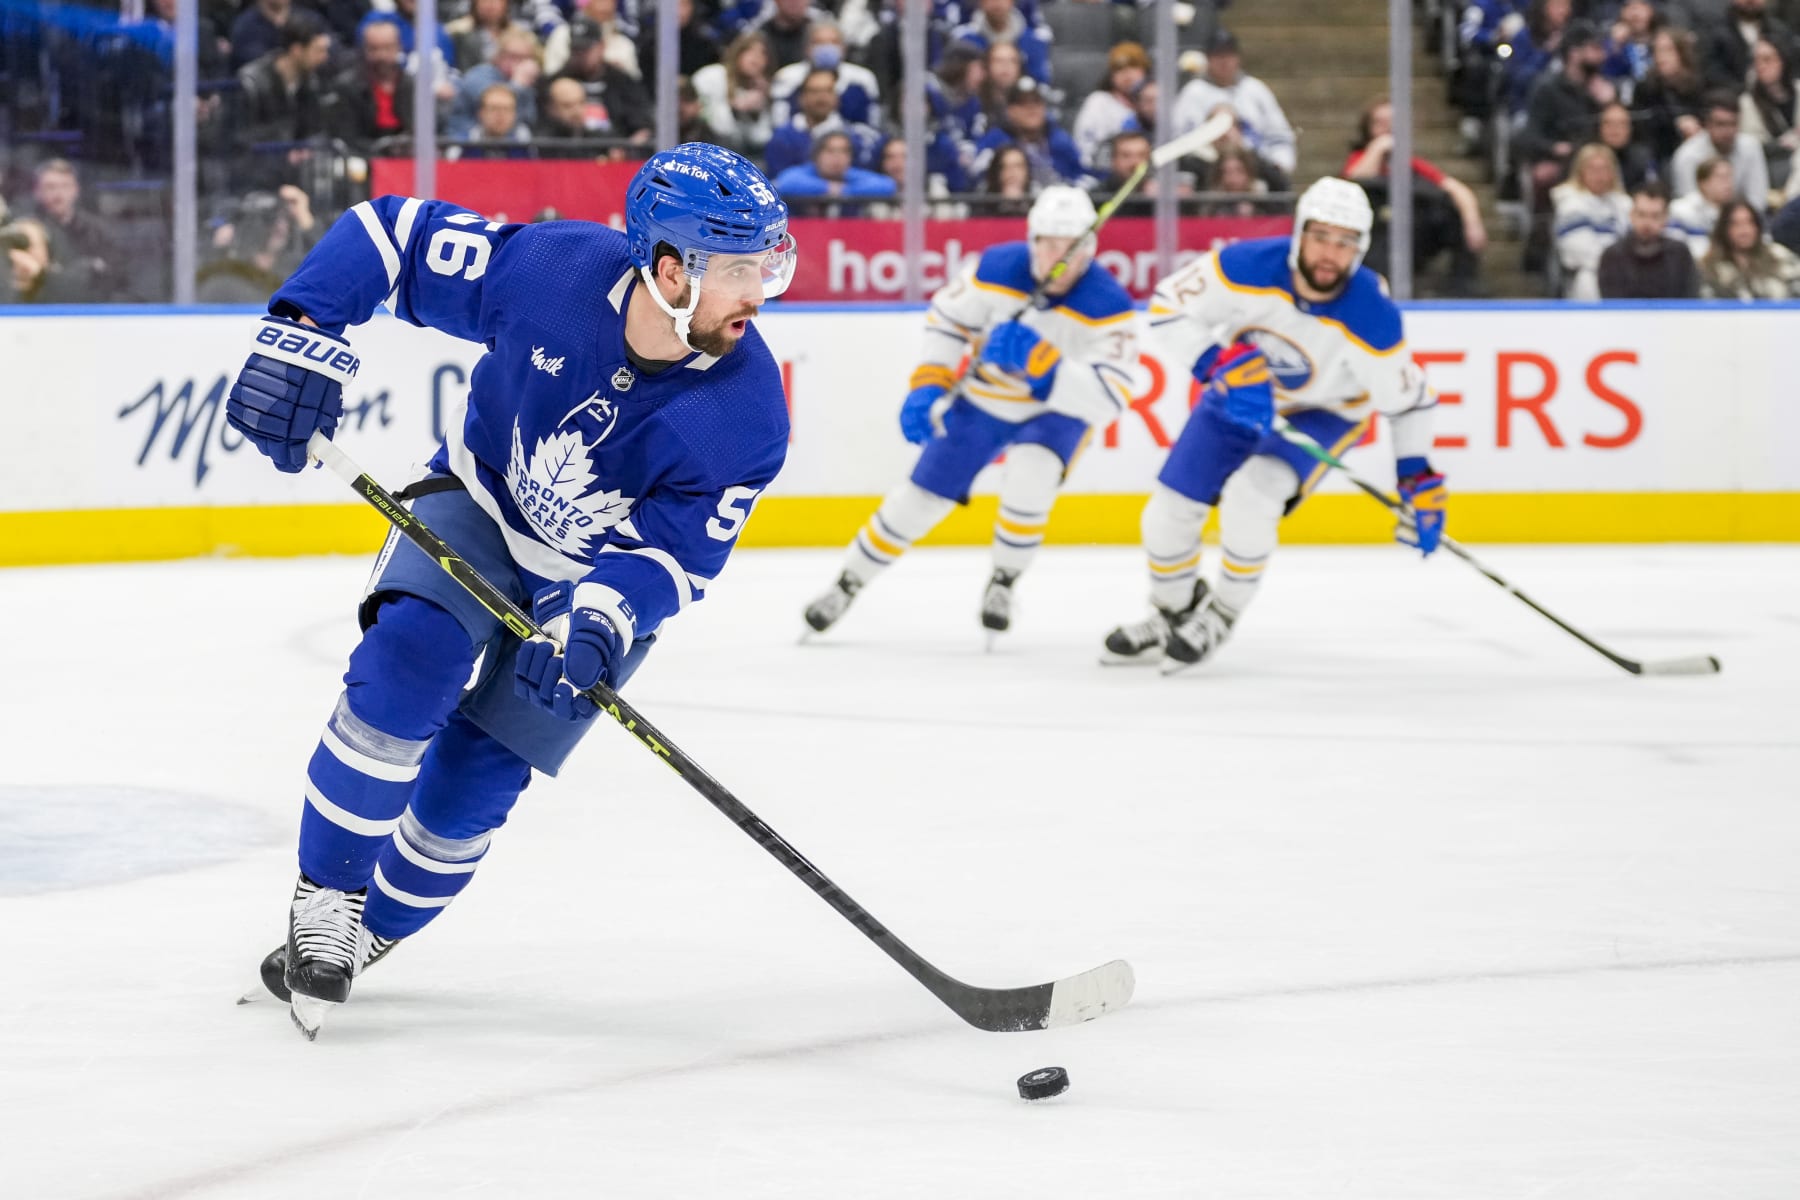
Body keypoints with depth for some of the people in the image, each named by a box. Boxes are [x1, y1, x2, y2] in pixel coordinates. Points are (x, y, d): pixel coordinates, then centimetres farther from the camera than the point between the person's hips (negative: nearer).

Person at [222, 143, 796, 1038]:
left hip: (609, 573, 0)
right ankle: (324, 897, -10)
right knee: (407, 664, -27)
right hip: (481, 503, 0)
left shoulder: (746, 413, -30)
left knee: (473, 782, -6)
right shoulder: (550, 268, -30)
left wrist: (598, 620, -45)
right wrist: (301, 337, -30)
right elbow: (390, 234, -18)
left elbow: (673, 555, -26)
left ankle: (371, 931, 21)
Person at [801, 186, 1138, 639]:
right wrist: (927, 388, -14)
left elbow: (1107, 399, -36)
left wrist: (1039, 360, -47)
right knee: (922, 496, 1)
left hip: (1057, 411, -2)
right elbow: (946, 319, -4)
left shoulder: (1108, 306, -29)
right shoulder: (996, 269, -21)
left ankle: (1003, 582, -5)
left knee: (1029, 478, -31)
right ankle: (849, 583, 23)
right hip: (983, 398, 2)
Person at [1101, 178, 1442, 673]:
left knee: (1251, 494, -28)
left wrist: (1419, 481, -17)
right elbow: (1168, 307, -22)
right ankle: (1174, 613, 32)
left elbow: (1405, 397, -16)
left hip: (1325, 410, -3)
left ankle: (1221, 615, -3)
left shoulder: (1372, 317, -31)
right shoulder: (1249, 266, -31)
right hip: (1239, 393, 3)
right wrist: (1223, 364, -35)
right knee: (1170, 509, 2)